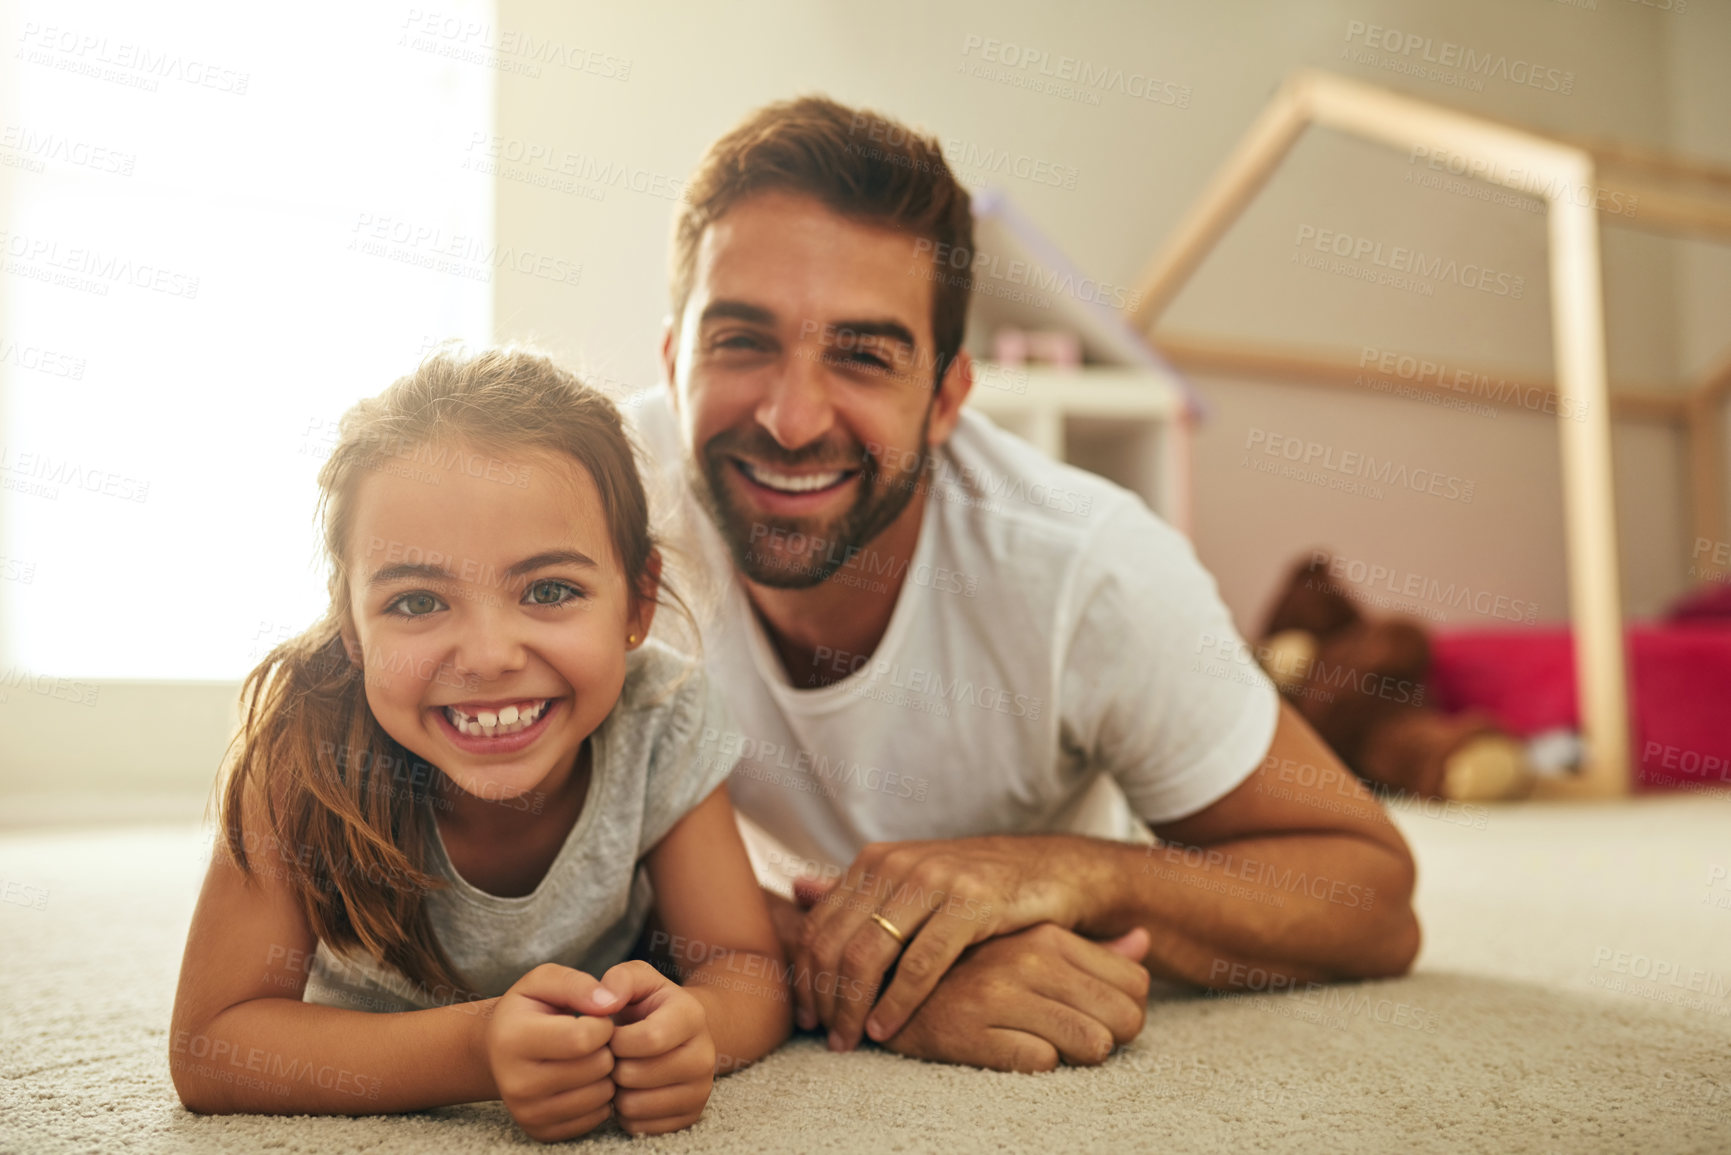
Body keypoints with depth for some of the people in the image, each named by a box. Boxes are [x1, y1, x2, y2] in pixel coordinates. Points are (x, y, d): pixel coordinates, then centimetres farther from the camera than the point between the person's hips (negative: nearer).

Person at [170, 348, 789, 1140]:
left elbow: (750, 971, -21)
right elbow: (209, 1048, -30)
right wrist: (476, 1051, -46)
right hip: (366, 1089, -1)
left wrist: (686, 1025, -46)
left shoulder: (663, 719, -27)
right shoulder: (308, 742, -30)